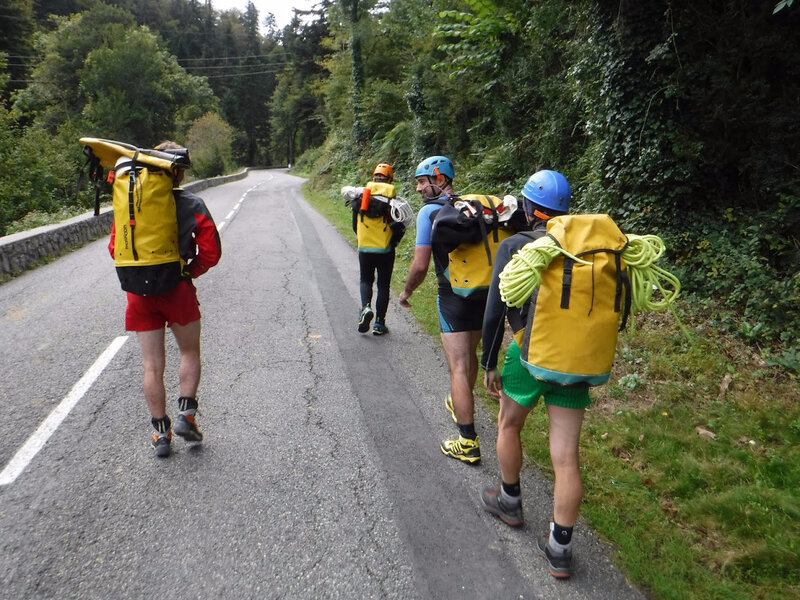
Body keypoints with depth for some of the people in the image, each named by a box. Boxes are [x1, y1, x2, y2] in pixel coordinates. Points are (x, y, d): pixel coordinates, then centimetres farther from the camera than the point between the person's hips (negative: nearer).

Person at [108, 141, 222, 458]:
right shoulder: (192, 204, -4)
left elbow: (114, 247, 8)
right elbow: (211, 252, -7)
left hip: (140, 292, 3)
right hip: (177, 289, -2)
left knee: (152, 365, 9)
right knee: (190, 353, 18)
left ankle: (161, 431, 15)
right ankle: (186, 414, 9)